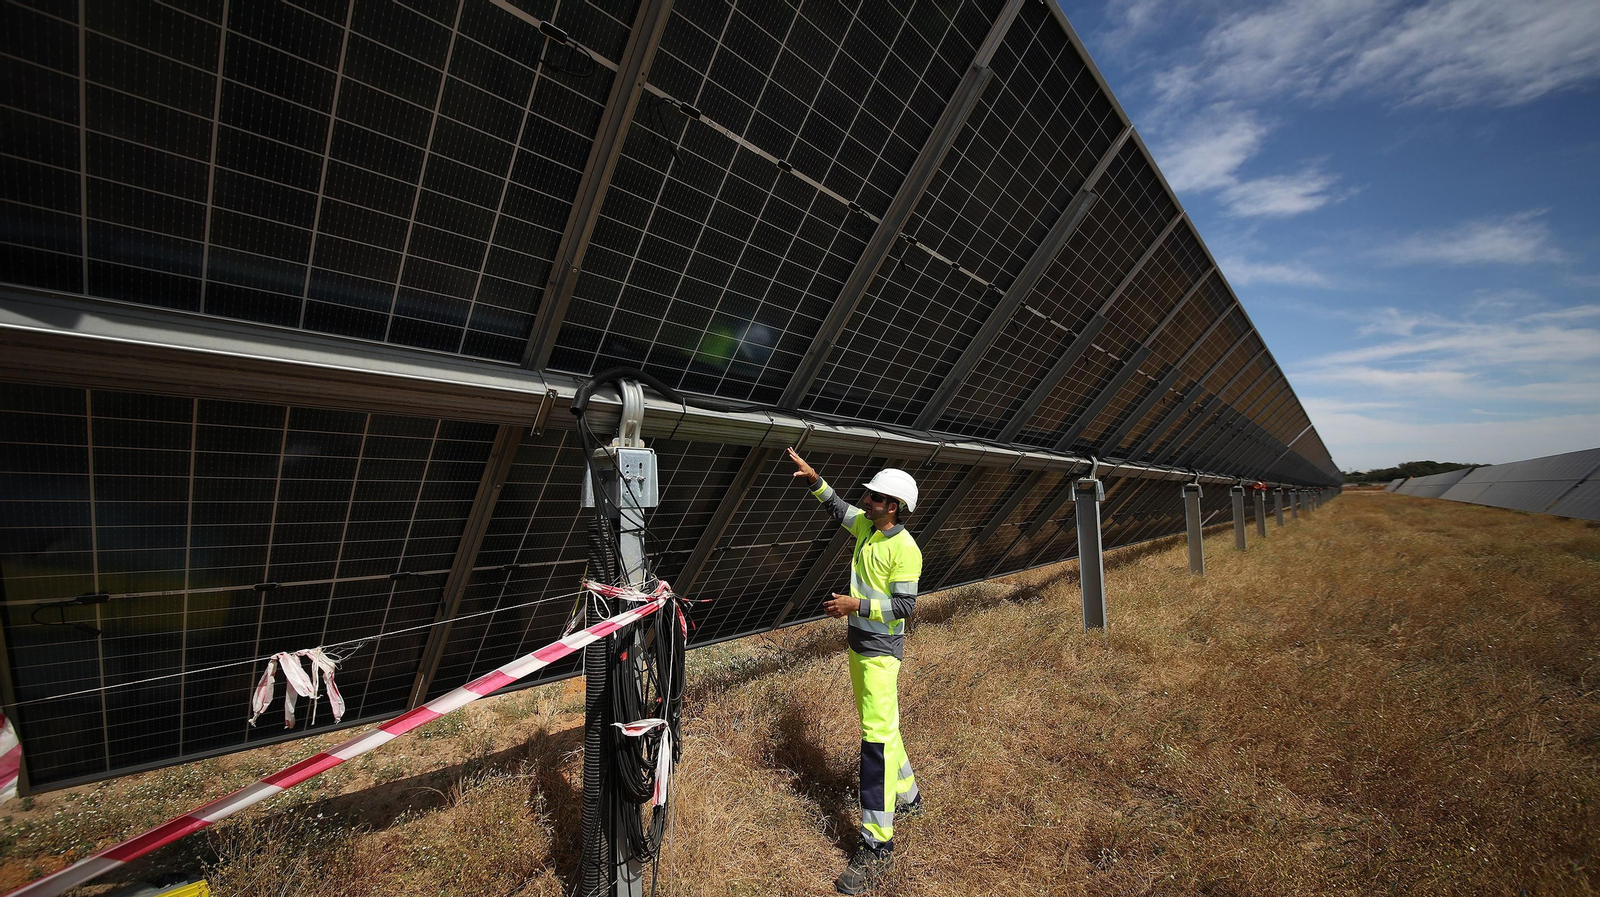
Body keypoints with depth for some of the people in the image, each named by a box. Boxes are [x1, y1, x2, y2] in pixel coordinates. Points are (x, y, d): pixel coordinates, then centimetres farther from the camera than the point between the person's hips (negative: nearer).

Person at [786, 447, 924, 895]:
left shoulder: (905, 550, -21)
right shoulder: (866, 525, 1)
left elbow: (905, 606, -21)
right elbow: (838, 508, 18)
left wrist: (858, 605, -27)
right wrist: (814, 479, 7)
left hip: (881, 651, -9)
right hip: (858, 642, 9)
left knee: (878, 737, -7)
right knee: (879, 726, 22)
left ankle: (877, 845, 2)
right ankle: (907, 797, 42)